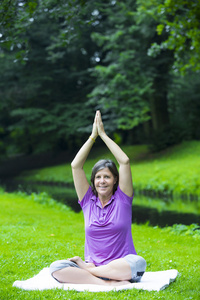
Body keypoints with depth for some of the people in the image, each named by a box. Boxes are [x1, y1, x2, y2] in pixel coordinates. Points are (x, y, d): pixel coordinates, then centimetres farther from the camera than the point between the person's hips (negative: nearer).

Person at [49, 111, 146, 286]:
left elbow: (125, 162, -4)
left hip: (121, 269, -1)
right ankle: (108, 284, -32)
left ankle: (86, 268, -19)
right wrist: (93, 136, 6)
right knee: (56, 268, -25)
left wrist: (103, 134, 3)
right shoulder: (88, 201, 10)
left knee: (138, 263, -37)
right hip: (93, 265, 1)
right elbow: (75, 166, 5)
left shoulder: (122, 198, 5)